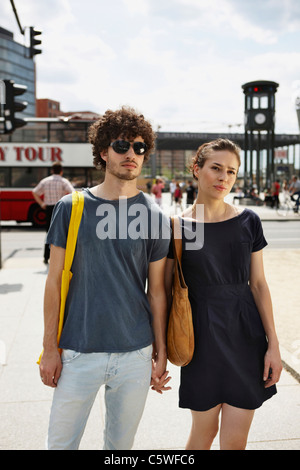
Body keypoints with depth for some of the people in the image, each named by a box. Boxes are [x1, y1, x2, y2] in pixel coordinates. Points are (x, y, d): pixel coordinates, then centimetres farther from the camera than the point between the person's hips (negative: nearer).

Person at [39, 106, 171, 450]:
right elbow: (55, 280, 0)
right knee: (61, 442, 10)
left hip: (135, 354, 1)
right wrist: (50, 348, -1)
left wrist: (160, 353, 5)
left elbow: (156, 291, 4)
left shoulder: (154, 216, 0)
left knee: (121, 443, 17)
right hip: (78, 353, 0)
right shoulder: (71, 208, -2)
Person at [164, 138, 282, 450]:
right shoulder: (177, 226, -4)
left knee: (235, 440, 7)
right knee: (204, 430, 11)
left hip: (246, 333, 2)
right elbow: (165, 290, 0)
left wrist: (273, 344, 1)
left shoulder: (248, 221, 2)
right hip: (202, 335, -2)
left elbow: (258, 284, 4)